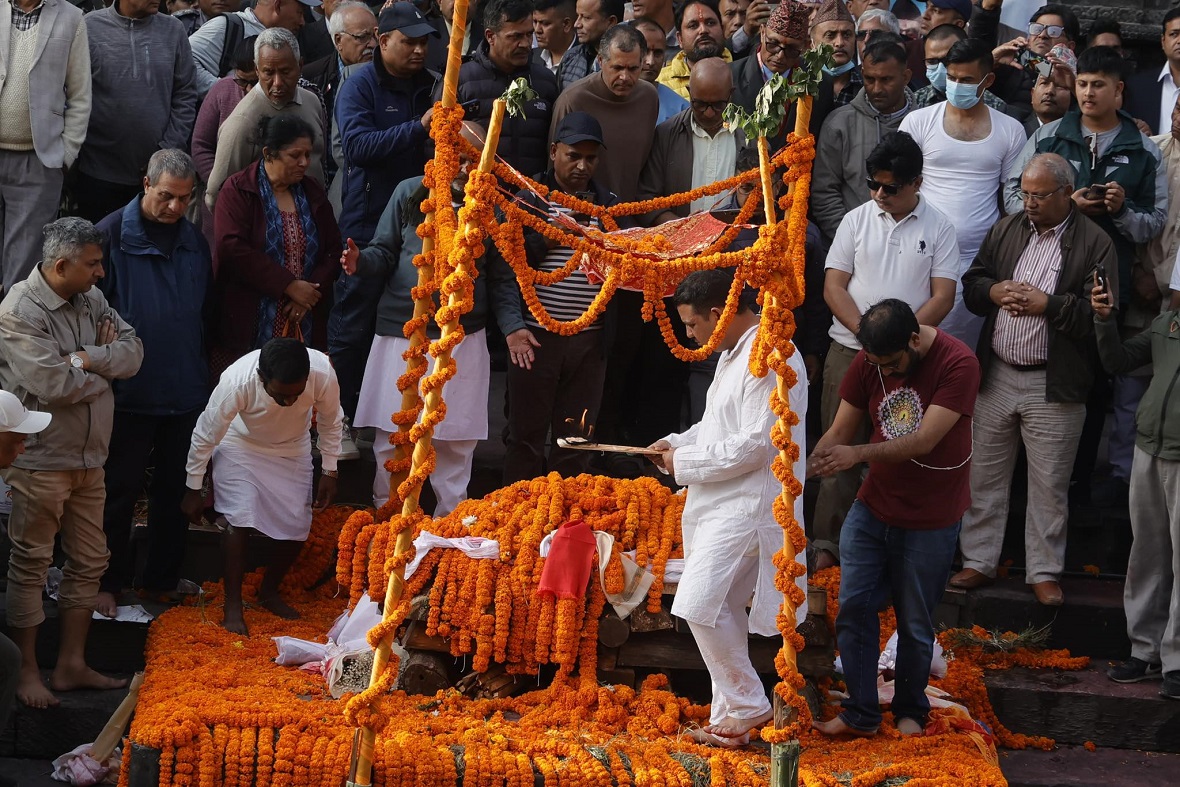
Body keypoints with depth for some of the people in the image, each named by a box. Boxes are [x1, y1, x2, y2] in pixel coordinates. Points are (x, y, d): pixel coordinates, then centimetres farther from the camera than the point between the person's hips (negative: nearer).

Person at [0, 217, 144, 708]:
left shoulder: (90, 299, 6)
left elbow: (133, 351, -1)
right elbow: (54, 386, -26)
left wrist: (86, 358, -18)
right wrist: (106, 363, -9)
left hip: (88, 456, 8)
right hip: (40, 460, -8)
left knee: (89, 561, 12)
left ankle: (71, 666, 22)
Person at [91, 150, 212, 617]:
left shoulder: (194, 242, 8)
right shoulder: (111, 236, -9)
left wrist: (204, 374, 16)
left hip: (185, 392, 5)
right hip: (130, 393, -5)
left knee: (176, 490, 12)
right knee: (120, 490, 3)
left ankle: (164, 580, 24)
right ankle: (108, 582, 15)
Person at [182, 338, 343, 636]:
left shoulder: (323, 373, -35)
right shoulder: (237, 381, -39)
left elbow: (331, 421, -11)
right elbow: (205, 435, -23)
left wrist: (329, 472, -5)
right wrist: (193, 490, -13)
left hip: (293, 447, 3)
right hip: (241, 444, -3)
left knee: (296, 526, 0)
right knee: (241, 520, -17)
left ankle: (269, 592, 25)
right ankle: (233, 606, -5)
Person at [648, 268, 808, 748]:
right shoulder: (734, 353, 15)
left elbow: (755, 444, -21)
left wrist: (686, 464, -11)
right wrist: (679, 442, 10)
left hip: (747, 506, -10)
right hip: (718, 505, 10)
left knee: (700, 605, -17)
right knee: (721, 612, 12)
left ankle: (747, 706, -3)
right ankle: (731, 717, 20)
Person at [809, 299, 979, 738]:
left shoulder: (958, 364, -20)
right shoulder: (869, 362, -4)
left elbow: (924, 441, -27)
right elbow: (840, 431, 0)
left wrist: (859, 454, -38)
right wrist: (803, 472, -18)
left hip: (930, 520, -4)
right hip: (872, 508, 4)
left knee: (915, 623, 7)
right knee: (853, 608, 1)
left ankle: (910, 711, 27)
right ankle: (860, 714, 13)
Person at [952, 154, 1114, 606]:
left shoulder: (1094, 244, -6)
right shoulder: (1006, 230, 9)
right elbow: (971, 287, 14)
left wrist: (1046, 304, -18)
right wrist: (995, 291, -7)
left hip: (1054, 388, -4)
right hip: (996, 377, 4)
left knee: (1049, 485, 4)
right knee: (985, 477, 11)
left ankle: (1044, 572, 16)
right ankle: (979, 562, 22)